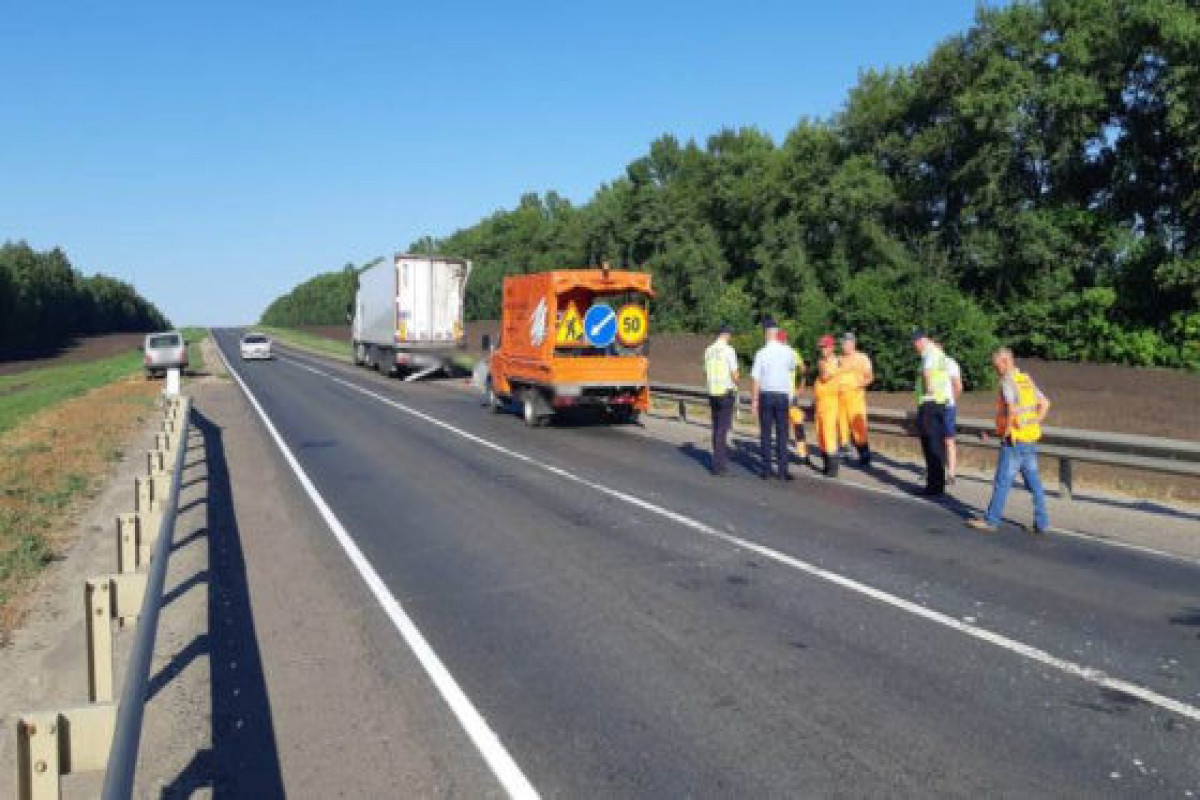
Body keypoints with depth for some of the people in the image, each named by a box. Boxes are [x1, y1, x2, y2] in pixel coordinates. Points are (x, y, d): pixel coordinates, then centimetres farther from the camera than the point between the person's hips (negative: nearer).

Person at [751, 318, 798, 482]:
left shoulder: (761, 353, -10)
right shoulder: (788, 351, -5)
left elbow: (755, 379, -10)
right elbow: (792, 368, 14)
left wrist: (754, 400, -3)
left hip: (765, 395, -1)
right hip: (782, 395, 1)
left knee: (765, 433, 7)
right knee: (782, 433, 5)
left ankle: (766, 469, 9)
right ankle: (782, 470, 4)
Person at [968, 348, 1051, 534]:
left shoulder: (1008, 381, -13)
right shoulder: (1026, 380, 12)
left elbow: (1012, 409, -25)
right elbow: (1045, 404, 16)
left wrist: (1006, 430, -14)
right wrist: (1035, 424, 13)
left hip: (1014, 440, -8)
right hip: (1030, 441, 8)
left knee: (1002, 481, -1)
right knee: (1034, 481, 10)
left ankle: (991, 520, 6)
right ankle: (1041, 522, 13)